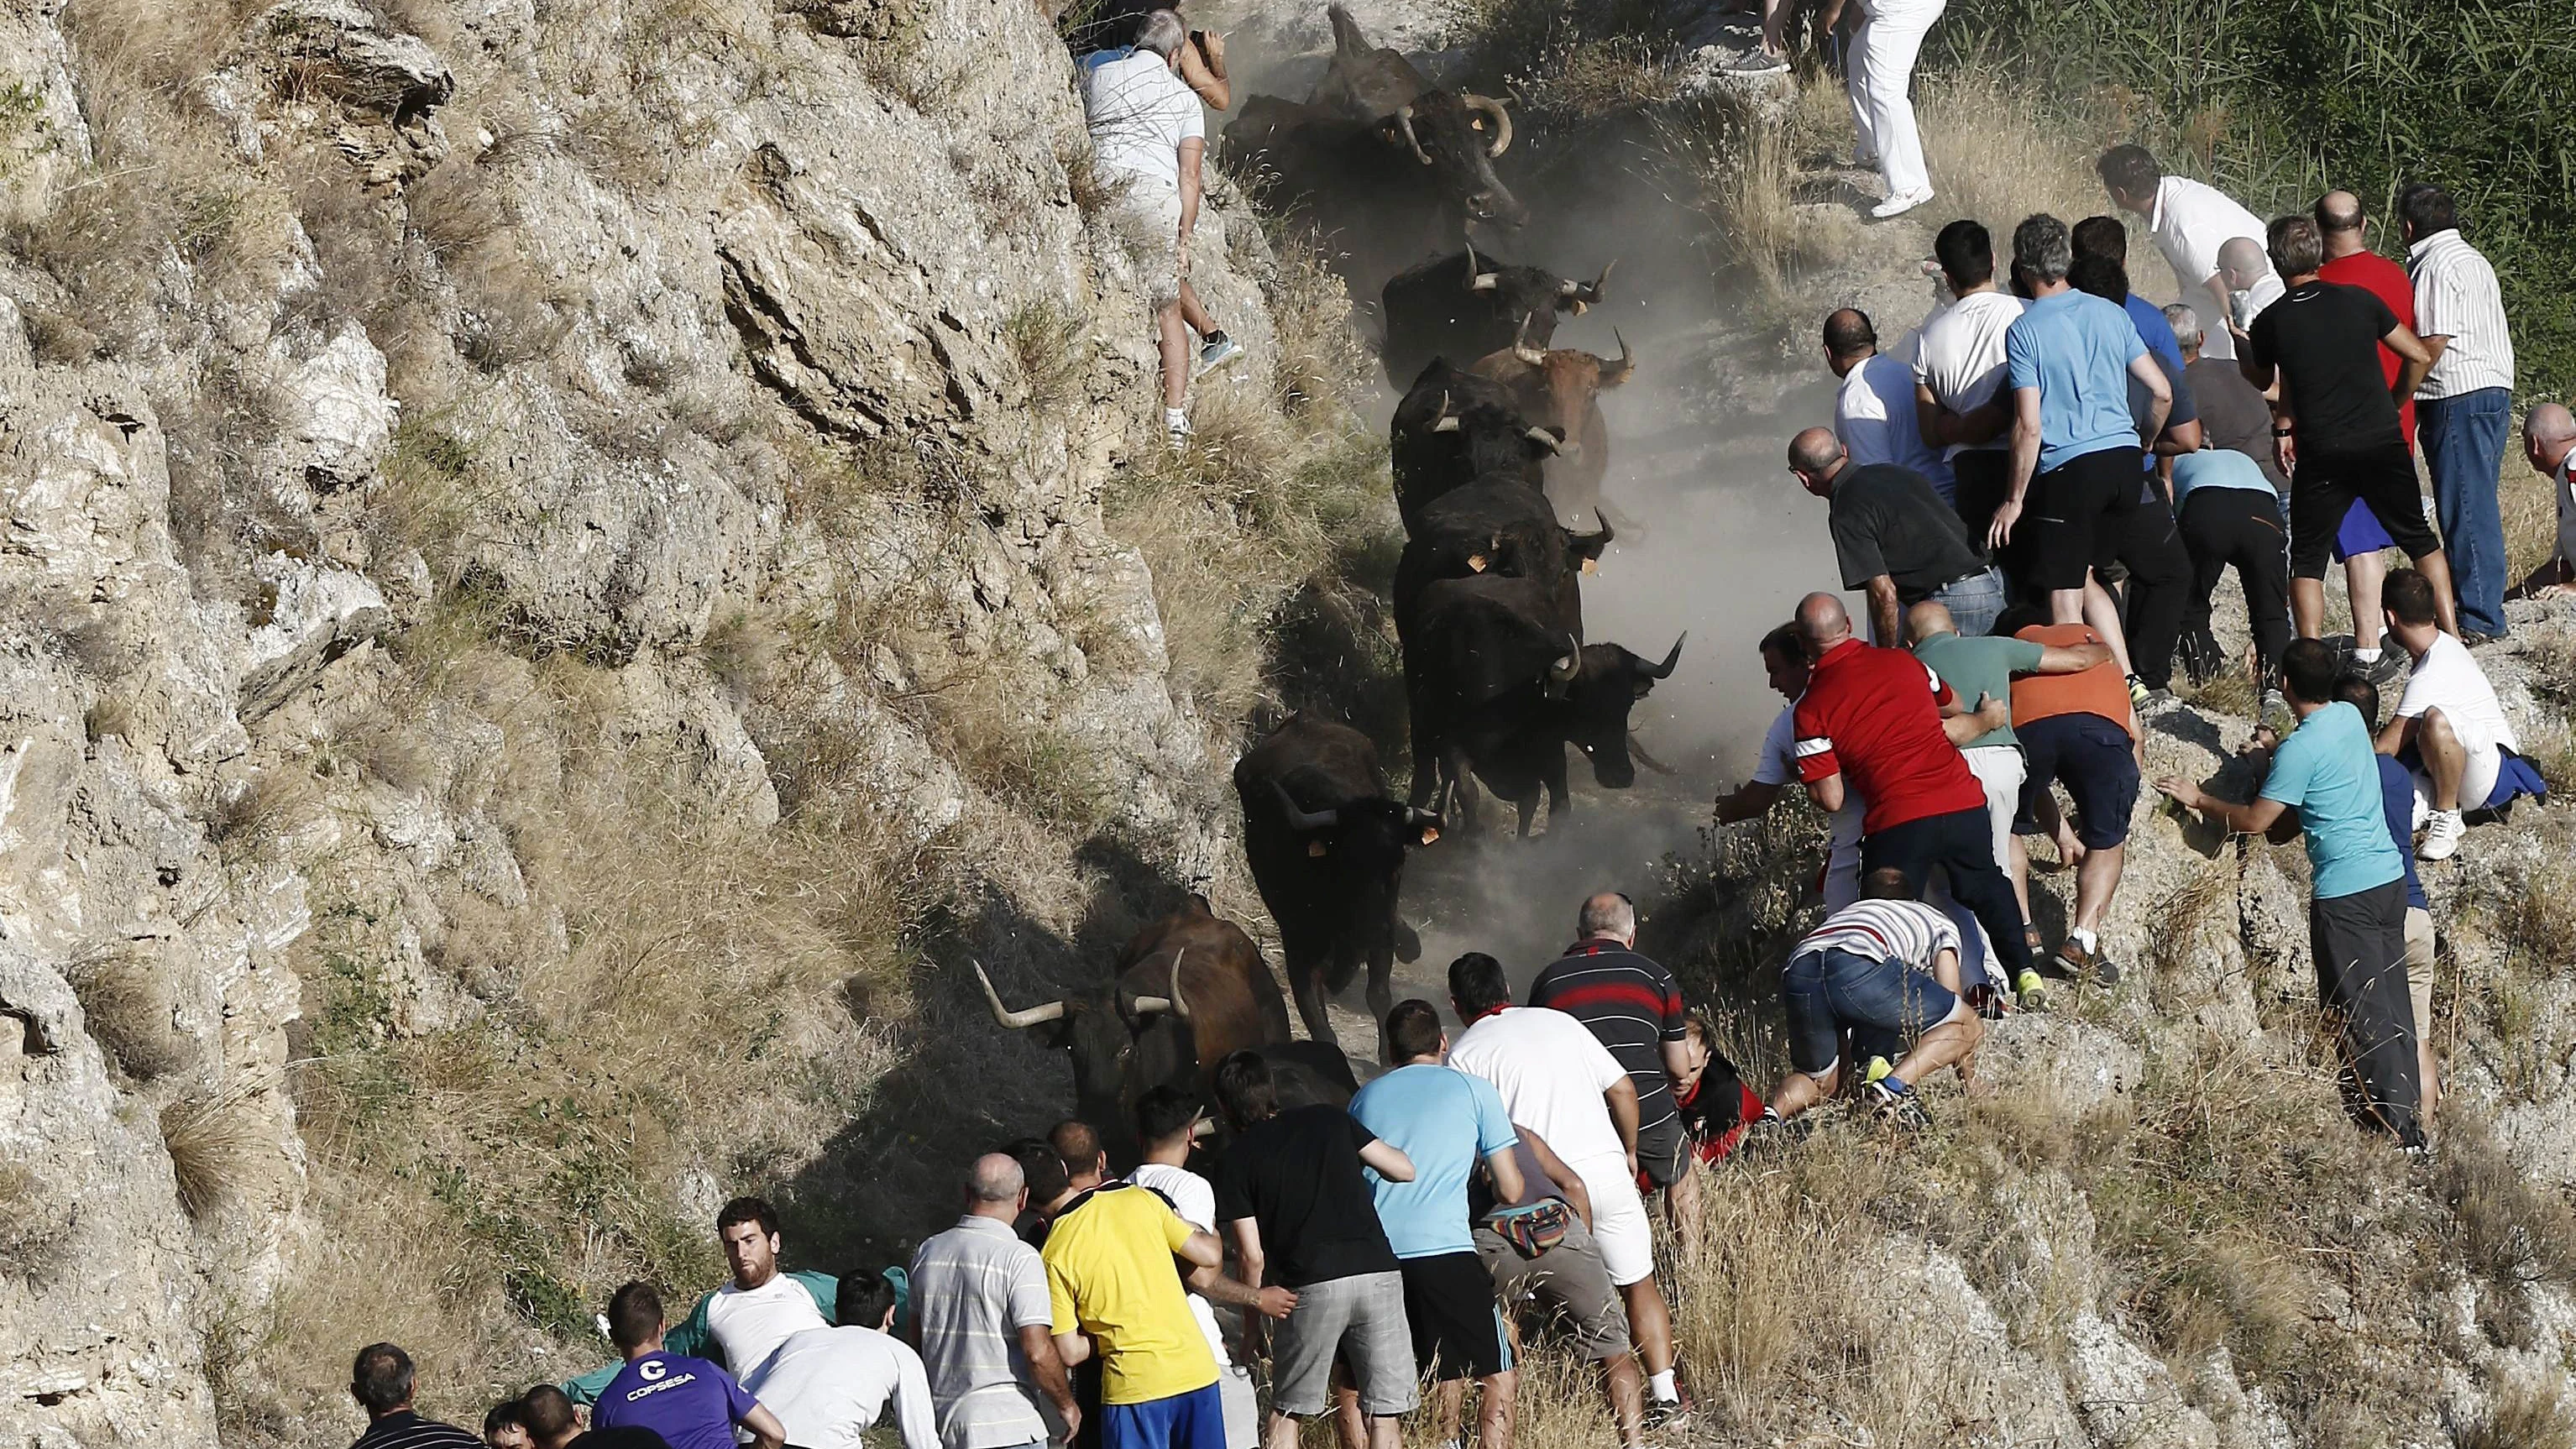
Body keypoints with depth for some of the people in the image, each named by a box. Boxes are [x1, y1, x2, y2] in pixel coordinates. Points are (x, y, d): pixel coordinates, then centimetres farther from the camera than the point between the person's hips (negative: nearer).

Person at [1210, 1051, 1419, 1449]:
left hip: (1312, 1285, -2)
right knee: (1383, 1415, 5)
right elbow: (1404, 1170, 15)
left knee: (1286, 1414, 14)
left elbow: (1253, 1256, 2)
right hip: (1379, 1274, 2)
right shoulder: (1328, 1120, 14)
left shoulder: (1237, 1161, 7)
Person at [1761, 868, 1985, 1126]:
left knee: (1818, 1081, 28)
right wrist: (1970, 1086, 37)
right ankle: (1893, 1087, -10)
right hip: (1864, 965, -5)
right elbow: (1950, 1007, 28)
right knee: (1969, 1027, 12)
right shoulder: (1940, 924, 35)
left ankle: (1773, 1114, -5)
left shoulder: (1848, 912, 46)